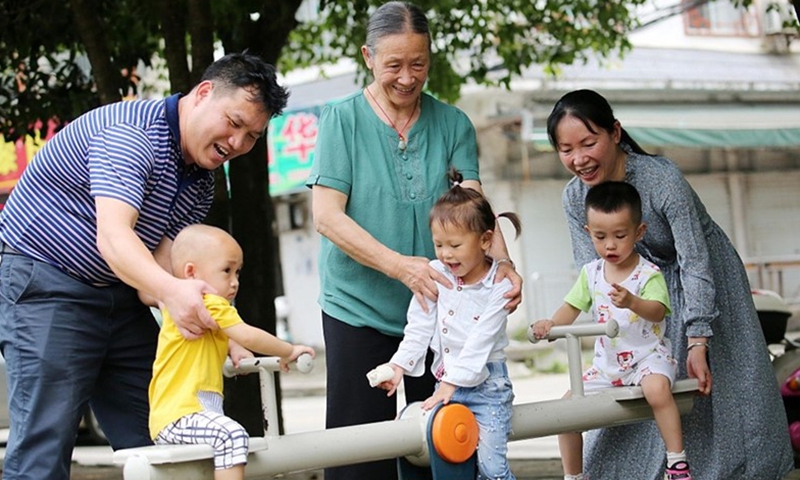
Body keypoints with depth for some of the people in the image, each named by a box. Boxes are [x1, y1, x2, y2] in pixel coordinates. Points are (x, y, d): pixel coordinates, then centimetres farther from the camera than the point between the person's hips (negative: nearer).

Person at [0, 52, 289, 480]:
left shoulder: (201, 184, 6)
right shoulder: (130, 132, -20)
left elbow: (161, 262, -4)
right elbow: (112, 237, -33)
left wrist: (220, 333, -20)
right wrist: (171, 291, -51)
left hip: (118, 296, 8)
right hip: (44, 282, -8)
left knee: (155, 441, 2)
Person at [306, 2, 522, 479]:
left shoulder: (452, 124, 4)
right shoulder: (342, 119, -4)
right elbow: (327, 215, -12)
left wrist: (502, 261, -25)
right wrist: (401, 266, -25)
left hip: (436, 309, 3)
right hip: (359, 310, -2)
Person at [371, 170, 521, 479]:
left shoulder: (498, 286, -10)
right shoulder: (434, 275, 0)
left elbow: (480, 341, -16)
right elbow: (419, 327, 2)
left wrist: (452, 383, -21)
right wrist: (400, 364, -9)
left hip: (485, 382, -4)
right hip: (446, 380, 4)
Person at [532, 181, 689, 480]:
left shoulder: (648, 274, -12)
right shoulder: (591, 273, 4)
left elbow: (657, 311, -27)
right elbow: (572, 308, 7)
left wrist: (632, 302, -49)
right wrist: (551, 325, -15)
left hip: (648, 355, -5)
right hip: (606, 362, 5)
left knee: (656, 388, -37)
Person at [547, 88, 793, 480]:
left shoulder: (664, 179, -32)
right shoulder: (575, 198, -16)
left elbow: (695, 262, -30)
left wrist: (697, 344, -33)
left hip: (706, 282, -4)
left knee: (725, 389, 0)